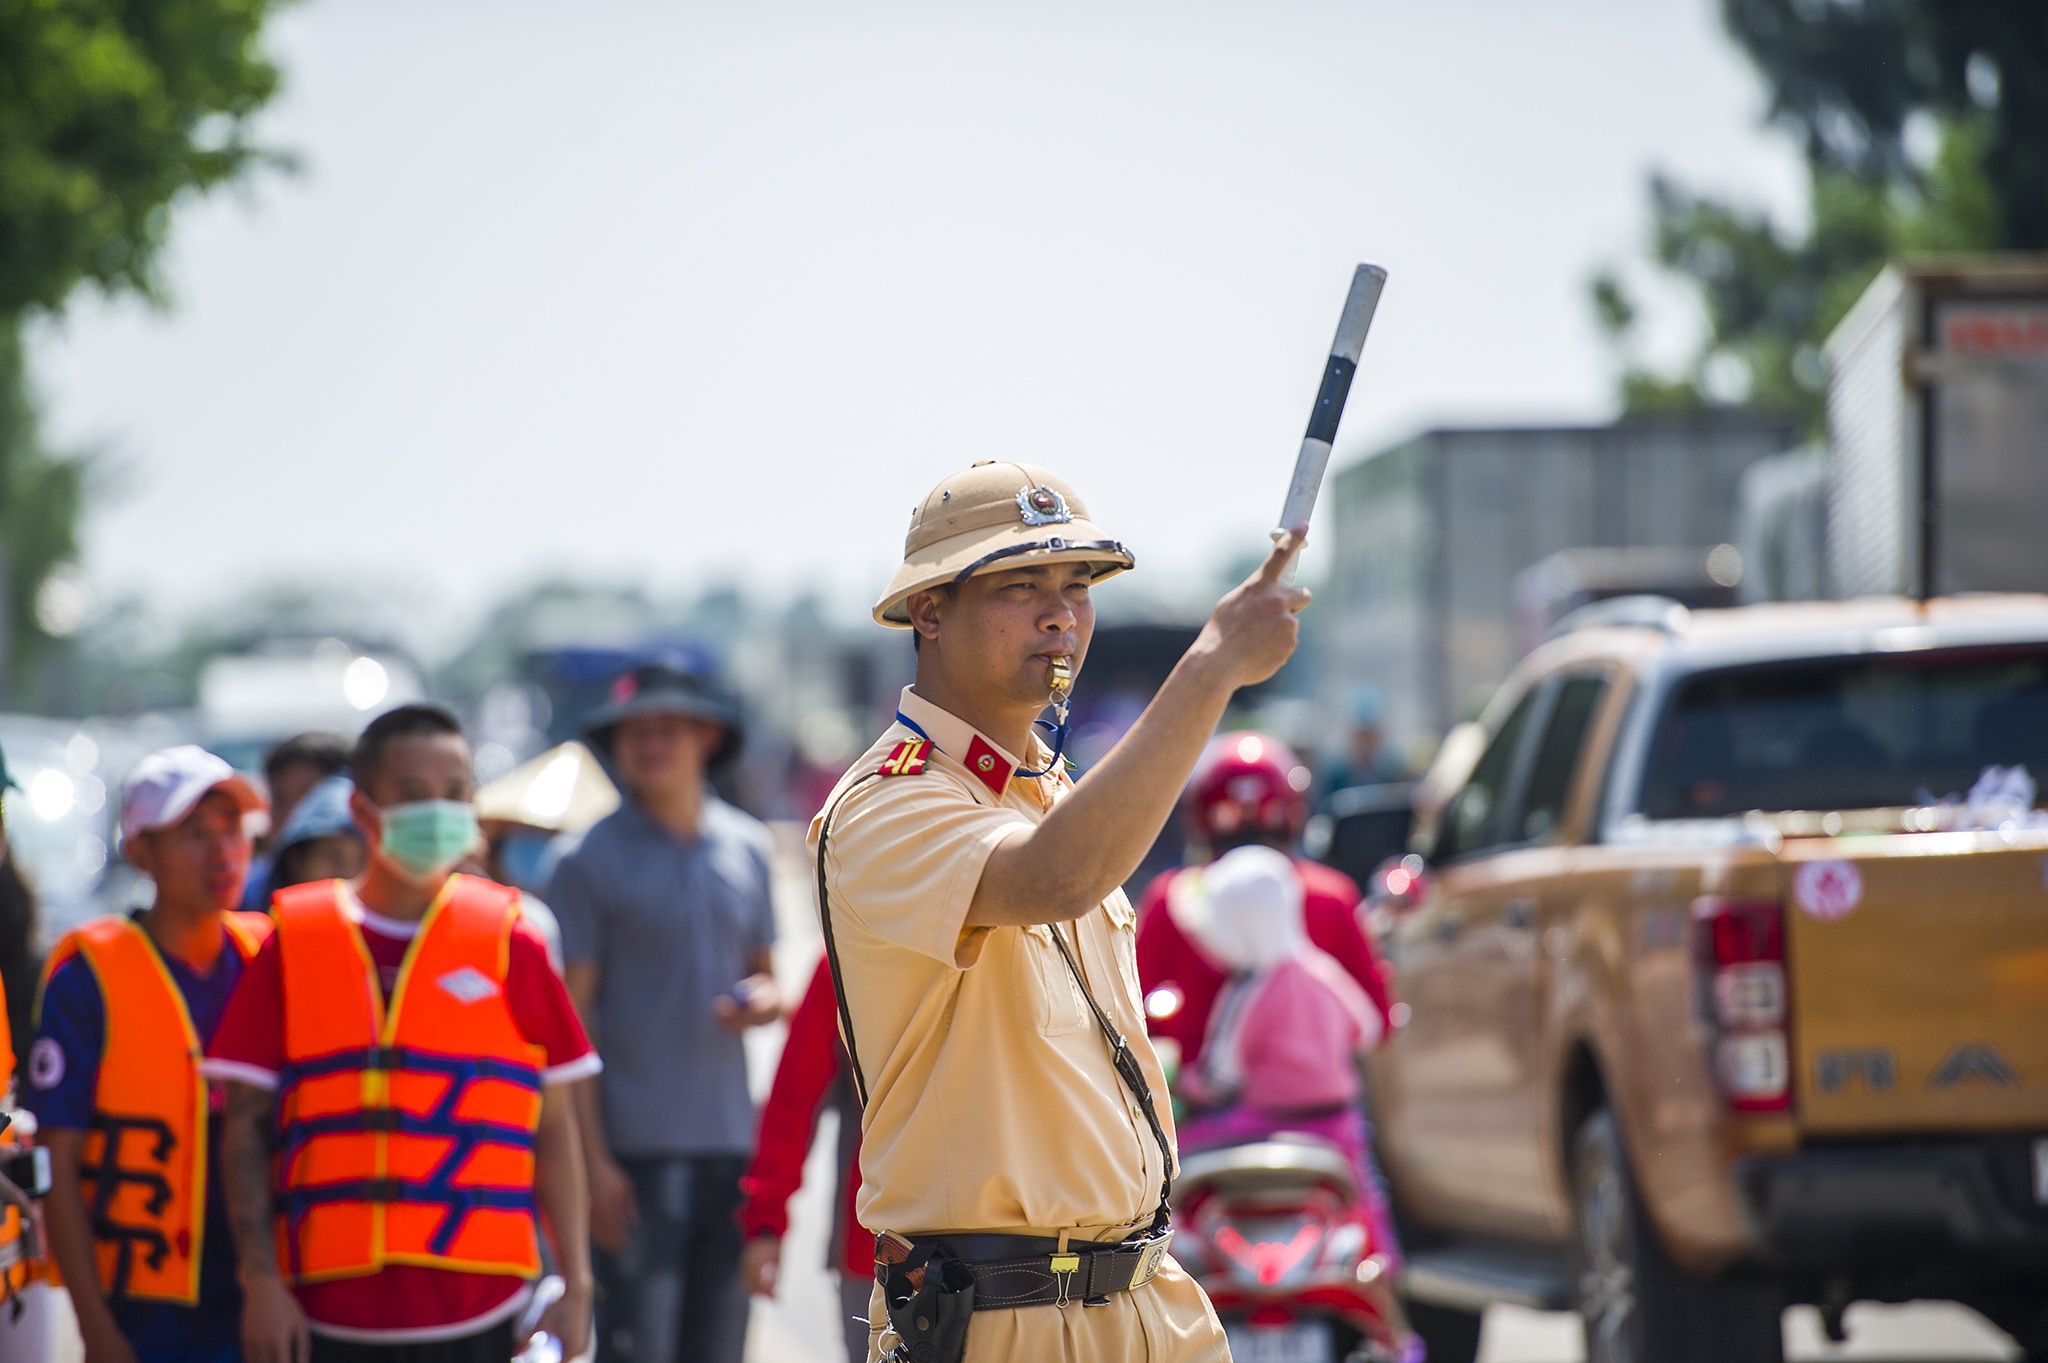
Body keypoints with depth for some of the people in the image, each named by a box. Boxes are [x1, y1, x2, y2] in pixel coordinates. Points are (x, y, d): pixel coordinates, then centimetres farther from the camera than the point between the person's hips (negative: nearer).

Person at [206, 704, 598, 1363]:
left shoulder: (508, 943, 5)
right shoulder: (292, 944, 5)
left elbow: (553, 1124, 7)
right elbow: (245, 1121, 5)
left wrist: (575, 1283, 2)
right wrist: (261, 1281, -4)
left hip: (474, 1306, -1)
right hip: (331, 1304, 1)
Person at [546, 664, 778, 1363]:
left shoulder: (747, 848, 12)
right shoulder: (590, 860, -3)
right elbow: (570, 1021, -5)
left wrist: (762, 1001, -2)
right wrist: (592, 1160, -11)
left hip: (731, 1141, 5)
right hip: (637, 1146, -5)